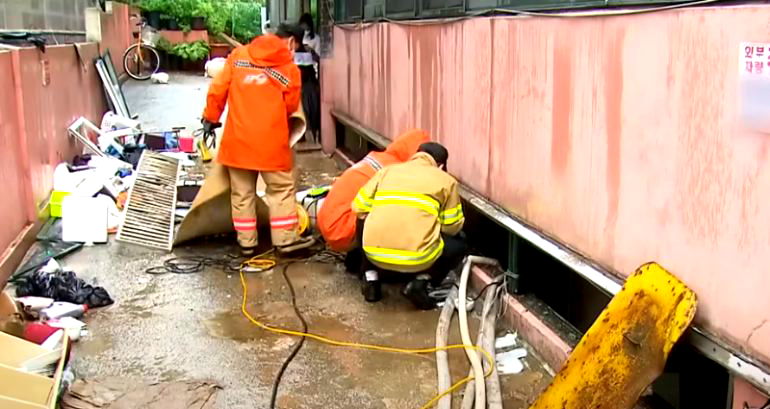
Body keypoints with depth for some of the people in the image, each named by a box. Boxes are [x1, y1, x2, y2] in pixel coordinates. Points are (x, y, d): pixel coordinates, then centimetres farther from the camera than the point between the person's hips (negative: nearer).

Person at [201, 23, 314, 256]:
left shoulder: (238, 55, 6)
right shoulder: (290, 69, -1)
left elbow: (218, 89, 5)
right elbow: (290, 107, 5)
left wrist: (210, 118, 16)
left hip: (237, 139, 3)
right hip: (270, 141, -3)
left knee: (241, 192, 11)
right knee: (281, 189, 10)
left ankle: (246, 242, 17)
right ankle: (285, 239, 12)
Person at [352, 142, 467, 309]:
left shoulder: (388, 170, 16)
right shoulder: (446, 180, 10)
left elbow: (359, 208, 14)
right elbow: (452, 227, 10)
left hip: (375, 253, 3)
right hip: (417, 258, -3)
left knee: (366, 227, 36)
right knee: (458, 245, 27)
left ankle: (371, 278, 17)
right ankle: (422, 283, 5)